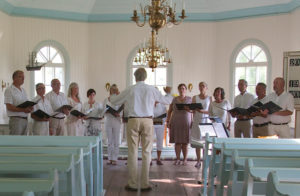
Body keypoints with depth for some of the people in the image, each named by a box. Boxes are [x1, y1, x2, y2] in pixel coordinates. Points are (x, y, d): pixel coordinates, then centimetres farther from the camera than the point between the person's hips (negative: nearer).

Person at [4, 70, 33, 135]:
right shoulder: (9, 90, -7)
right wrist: (23, 110, -25)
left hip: (25, 119, 8)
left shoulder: (23, 90, 17)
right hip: (16, 119, -8)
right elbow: (9, 107, -15)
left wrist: (30, 107, -3)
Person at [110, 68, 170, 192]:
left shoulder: (130, 90, 2)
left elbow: (115, 101, 16)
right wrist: (156, 99, 37)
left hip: (133, 121, 0)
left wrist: (111, 97, 39)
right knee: (146, 152, 5)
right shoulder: (152, 90, 3)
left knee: (132, 152, 5)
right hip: (148, 121, 0)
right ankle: (145, 184, 9)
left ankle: (132, 184, 10)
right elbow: (166, 101, 16)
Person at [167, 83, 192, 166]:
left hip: (186, 123, -1)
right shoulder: (174, 99, 8)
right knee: (177, 141, 2)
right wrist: (168, 122, 2)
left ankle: (185, 159, 11)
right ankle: (177, 159, 10)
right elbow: (169, 111, 11)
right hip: (175, 123, 2)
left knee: (185, 142, 2)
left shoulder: (190, 99, 4)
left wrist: (192, 122, -10)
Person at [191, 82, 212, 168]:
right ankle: (198, 161, 8)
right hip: (197, 121, 1)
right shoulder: (195, 98, 9)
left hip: (206, 120, -1)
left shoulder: (210, 98, 4)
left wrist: (202, 111, -18)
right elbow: (193, 110, 7)